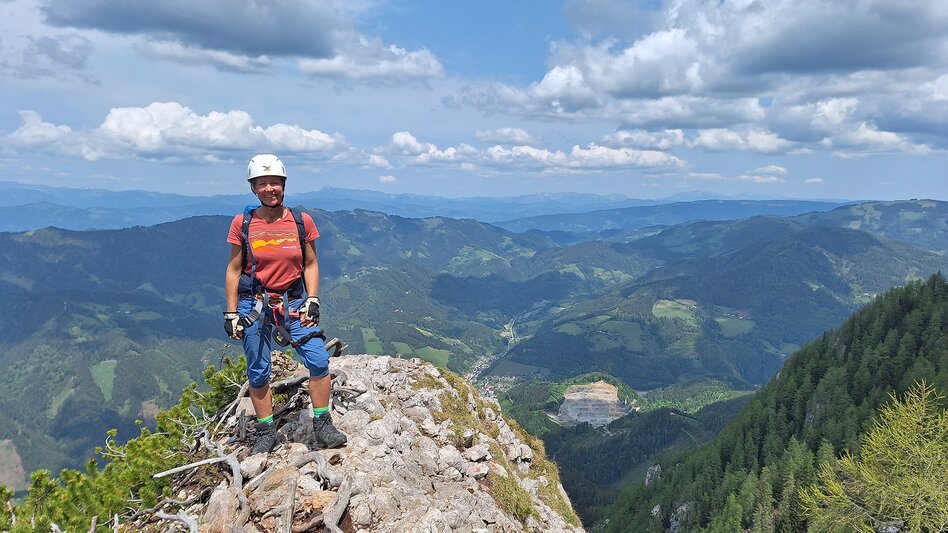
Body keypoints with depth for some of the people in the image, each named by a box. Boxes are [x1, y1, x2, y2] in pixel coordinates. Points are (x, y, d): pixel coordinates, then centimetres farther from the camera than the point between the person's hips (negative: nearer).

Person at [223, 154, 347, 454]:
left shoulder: (301, 221, -1)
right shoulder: (242, 223, -3)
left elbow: (311, 265, 5)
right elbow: (233, 270, 2)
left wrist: (312, 301, -5)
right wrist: (231, 313, 0)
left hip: (293, 302, 1)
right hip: (253, 305, 0)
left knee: (319, 360, -11)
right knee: (258, 372, 6)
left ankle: (322, 429, 2)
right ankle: (266, 433, 23)